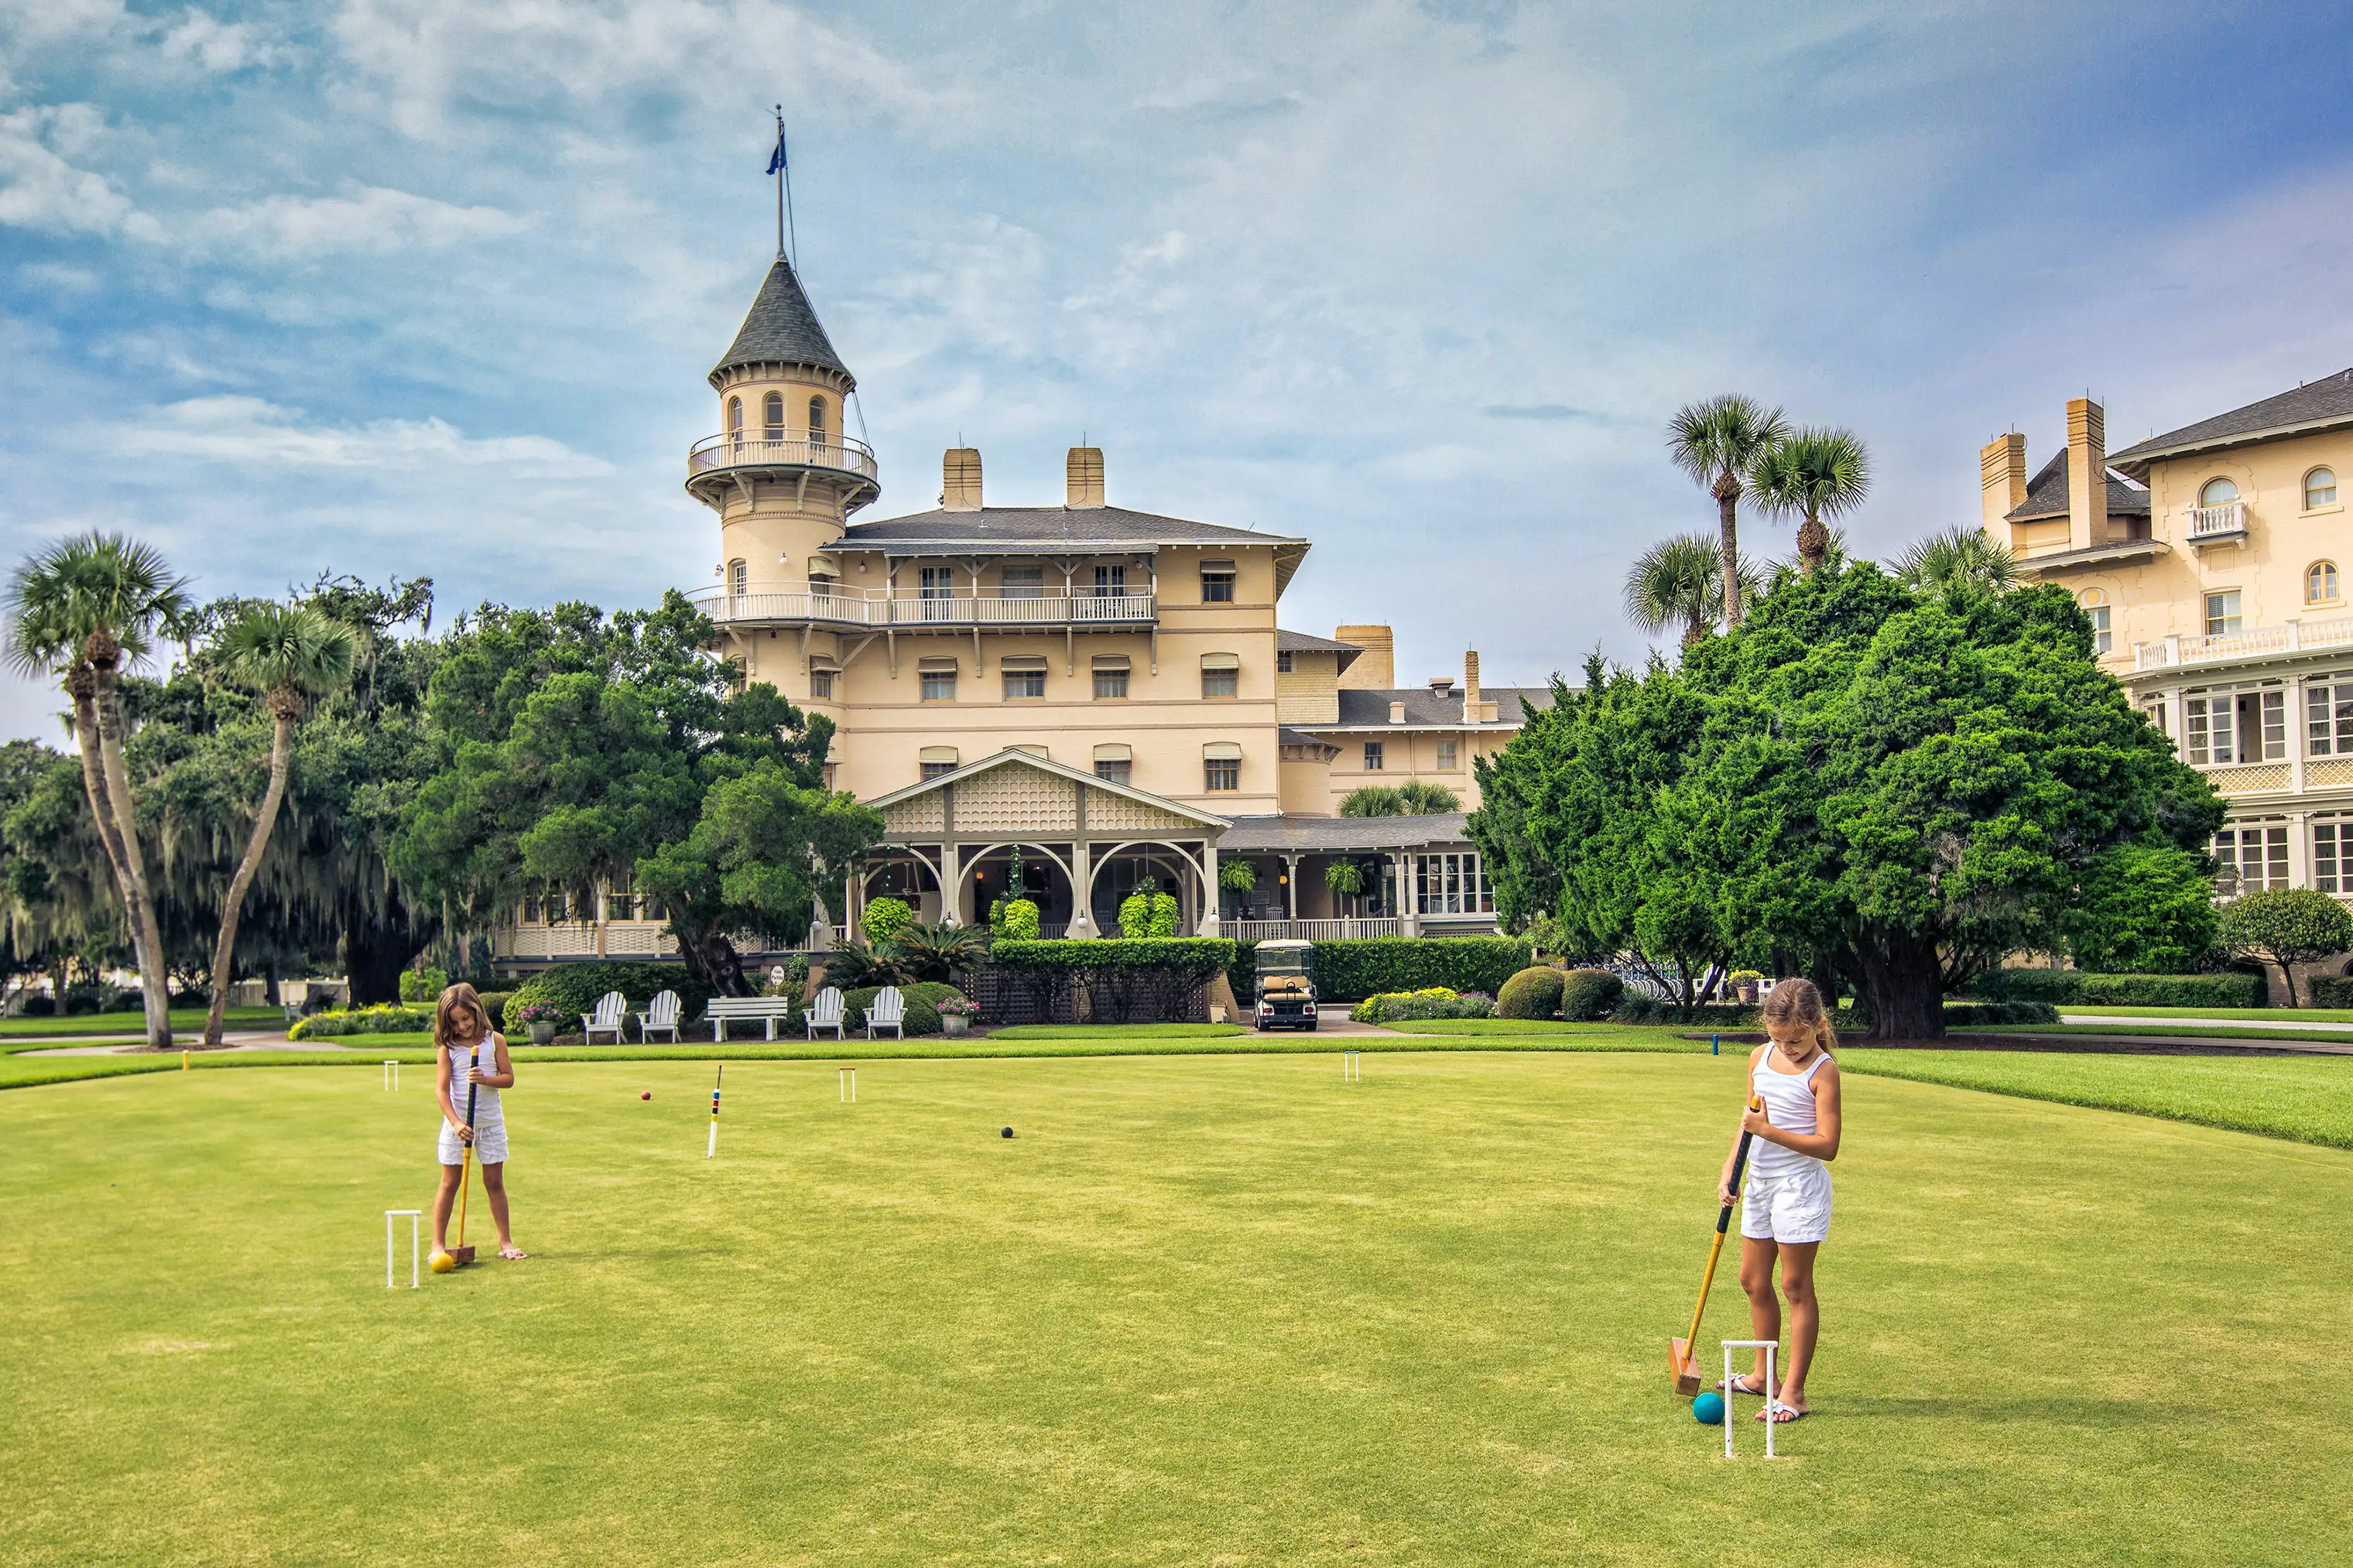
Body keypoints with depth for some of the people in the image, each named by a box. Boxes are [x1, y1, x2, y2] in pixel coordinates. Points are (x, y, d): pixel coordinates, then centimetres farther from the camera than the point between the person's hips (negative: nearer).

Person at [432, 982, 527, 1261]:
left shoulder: (495, 1041, -1)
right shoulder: (447, 1048, -6)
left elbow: (508, 1078, -2)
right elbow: (441, 1089, -10)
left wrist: (485, 1079, -22)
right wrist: (456, 1123, -20)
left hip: (490, 1120, 1)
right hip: (457, 1121, -1)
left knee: (495, 1182, 7)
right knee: (450, 1183, 2)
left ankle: (505, 1242, 12)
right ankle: (439, 1243, 10)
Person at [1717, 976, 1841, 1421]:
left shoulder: (1822, 1072, -14)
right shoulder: (1760, 1058, 6)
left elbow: (1827, 1145, -19)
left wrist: (1769, 1131, -25)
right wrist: (1728, 1172, 7)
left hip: (1799, 1184, -7)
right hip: (1760, 1181, 7)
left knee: (1795, 1285, -2)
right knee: (1753, 1280, 15)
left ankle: (1793, 1392, 4)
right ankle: (1763, 1375, 31)